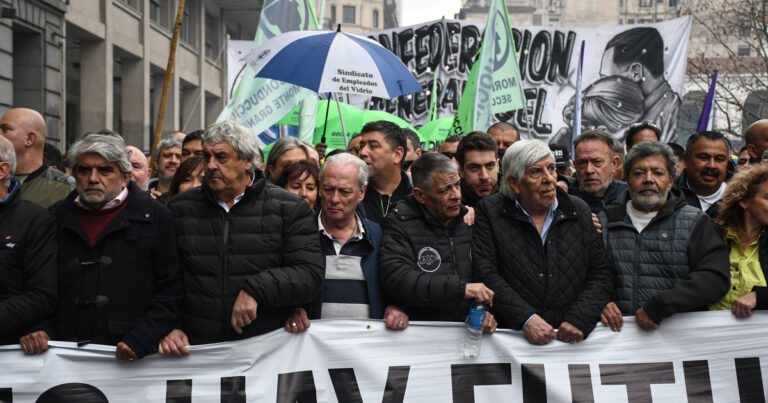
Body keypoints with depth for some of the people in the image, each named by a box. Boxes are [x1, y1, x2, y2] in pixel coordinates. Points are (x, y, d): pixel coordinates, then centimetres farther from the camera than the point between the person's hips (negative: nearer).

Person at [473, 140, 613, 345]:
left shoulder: (579, 211, 14)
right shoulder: (489, 212, 6)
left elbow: (600, 276, 12)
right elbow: (486, 274, -3)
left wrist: (578, 321, -5)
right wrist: (527, 319, -15)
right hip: (511, 338, -2)